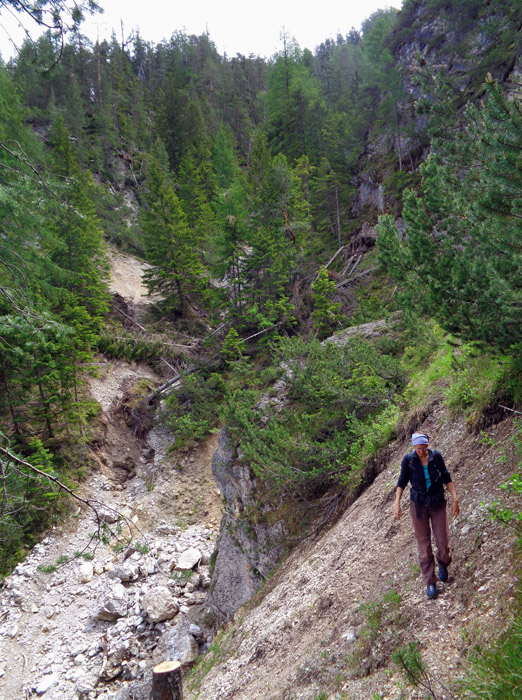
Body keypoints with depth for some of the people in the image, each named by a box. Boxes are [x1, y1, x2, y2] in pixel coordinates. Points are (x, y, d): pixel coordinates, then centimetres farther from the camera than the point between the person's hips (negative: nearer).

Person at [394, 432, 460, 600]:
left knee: (443, 541, 2)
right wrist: (397, 503, -8)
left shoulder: (436, 456, -8)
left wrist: (454, 498, -1)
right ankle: (430, 582, 15)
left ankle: (443, 565, 36)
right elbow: (402, 482, -2)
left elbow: (446, 478, 3)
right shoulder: (408, 459, -10)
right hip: (418, 505, -1)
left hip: (438, 504, 1)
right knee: (423, 543, 3)